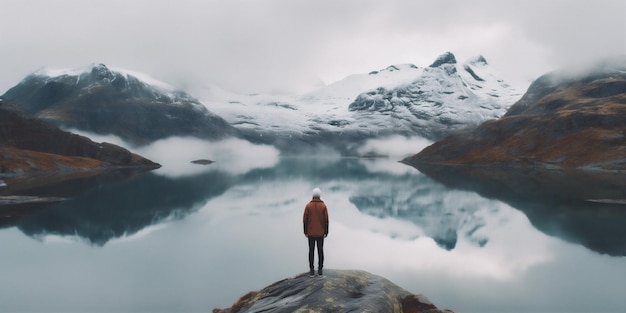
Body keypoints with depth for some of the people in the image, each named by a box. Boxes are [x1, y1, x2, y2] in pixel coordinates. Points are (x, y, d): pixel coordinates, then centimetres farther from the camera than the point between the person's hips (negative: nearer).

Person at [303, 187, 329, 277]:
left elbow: (305, 220, -5)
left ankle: (311, 270, 6)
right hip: (320, 233, 0)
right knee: (320, 250, 8)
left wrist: (305, 232, 5)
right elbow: (326, 220, -6)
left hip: (310, 233, 0)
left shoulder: (308, 205, -6)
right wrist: (326, 232, 3)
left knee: (311, 251, 6)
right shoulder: (323, 206, -6)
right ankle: (320, 270, 11)